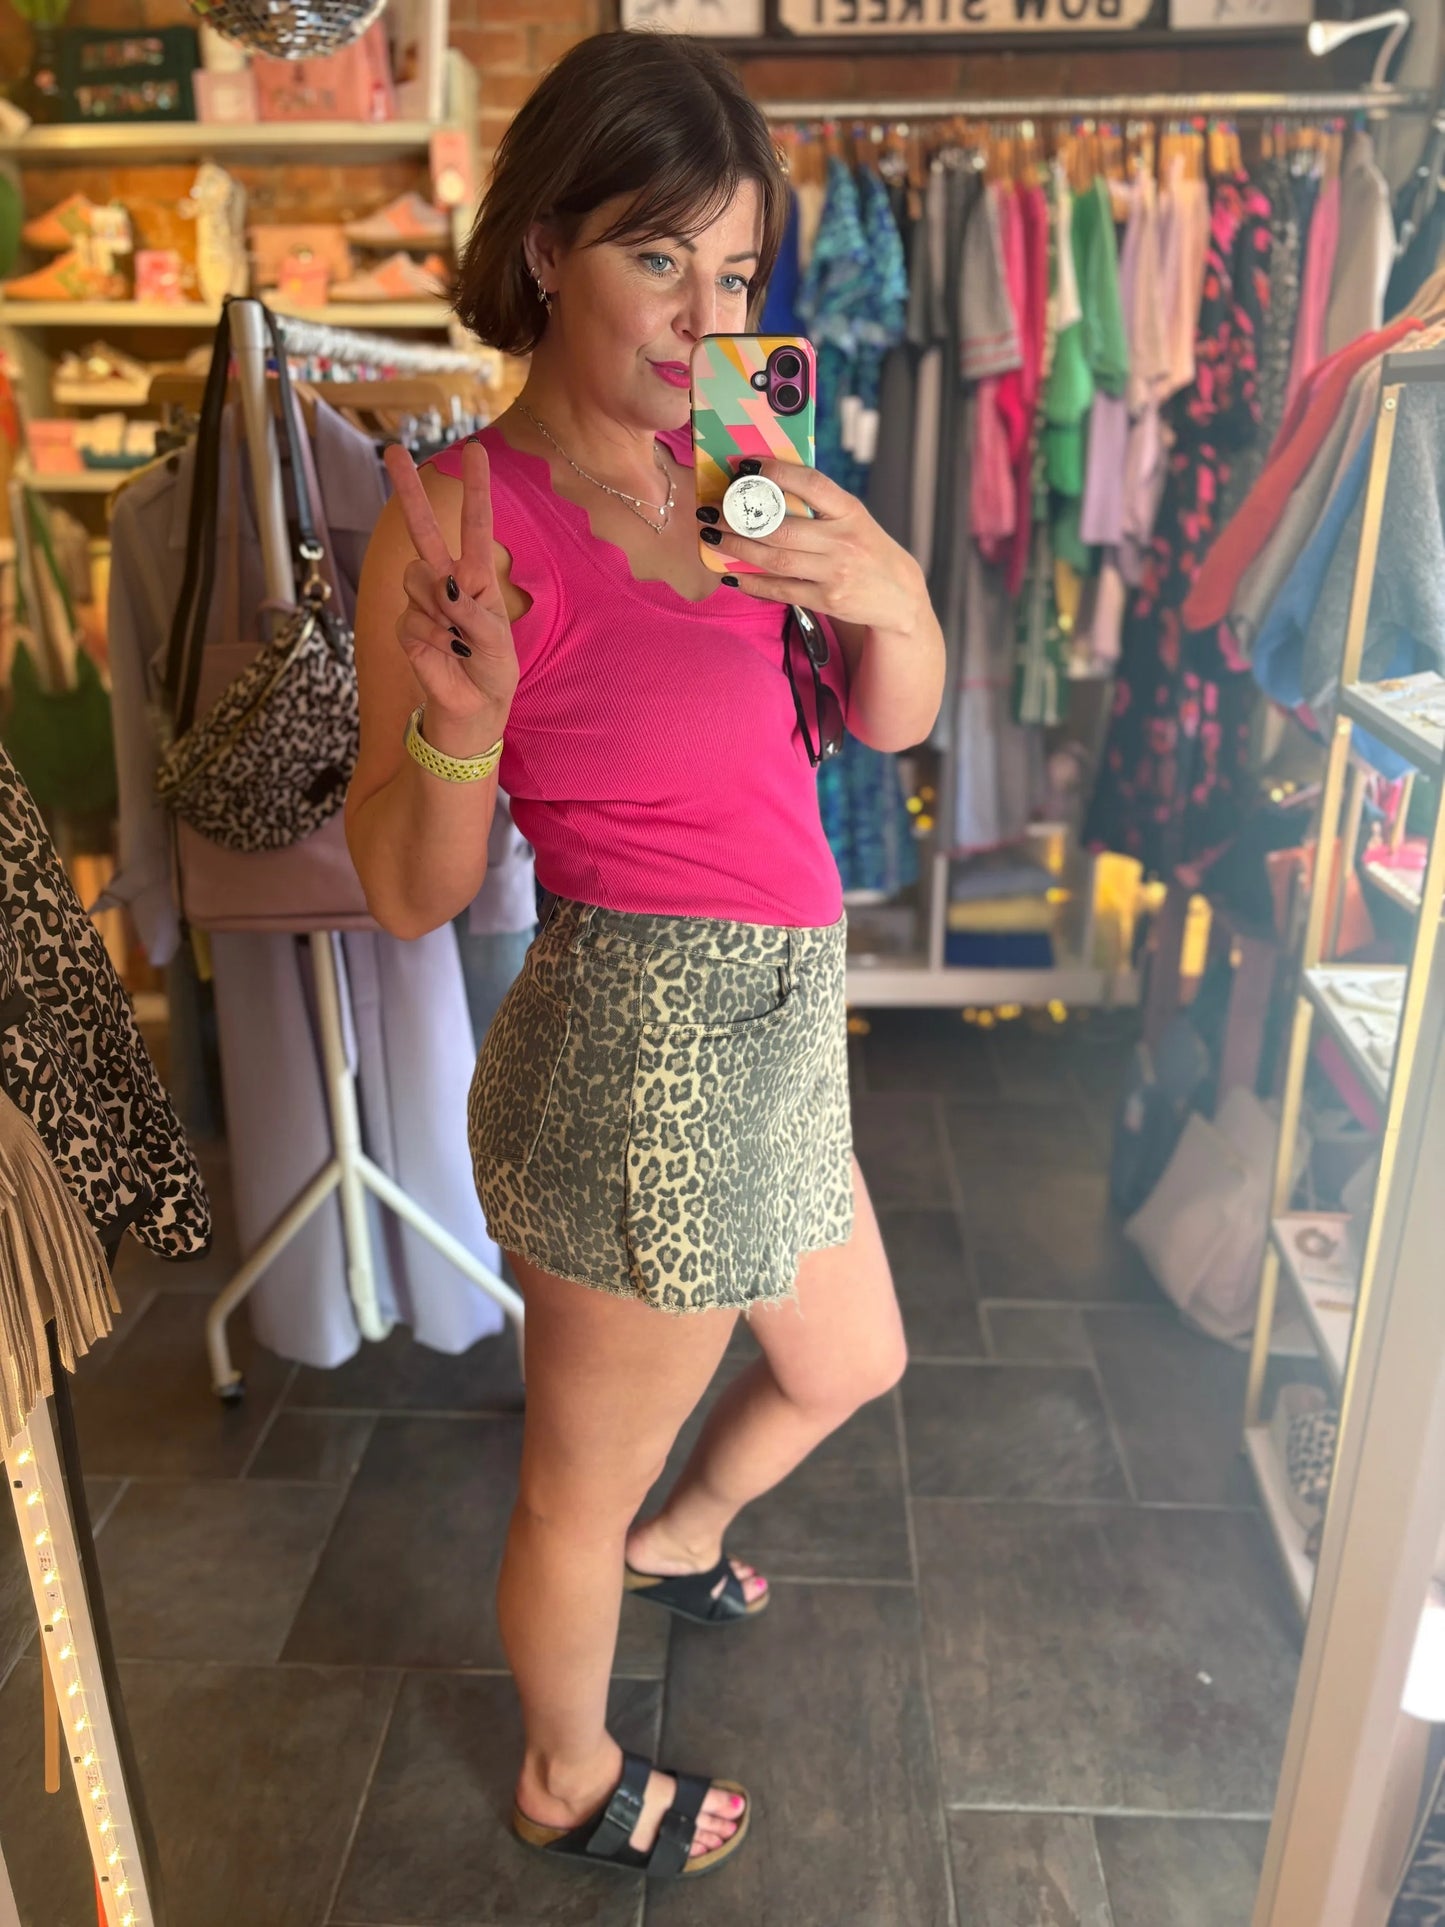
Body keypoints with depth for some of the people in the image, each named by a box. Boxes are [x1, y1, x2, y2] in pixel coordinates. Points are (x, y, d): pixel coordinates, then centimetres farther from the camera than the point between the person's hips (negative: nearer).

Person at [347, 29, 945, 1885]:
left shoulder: (721, 472, 6)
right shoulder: (463, 511, -14)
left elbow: (893, 717, 7)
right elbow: (410, 893, -12)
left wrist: (885, 592, -13)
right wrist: (460, 723, -31)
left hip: (772, 1035, 8)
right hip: (645, 1051, -8)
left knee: (852, 1364, 31)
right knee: (580, 1489, 17)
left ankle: (676, 1537, 62)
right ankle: (570, 1782, 49)